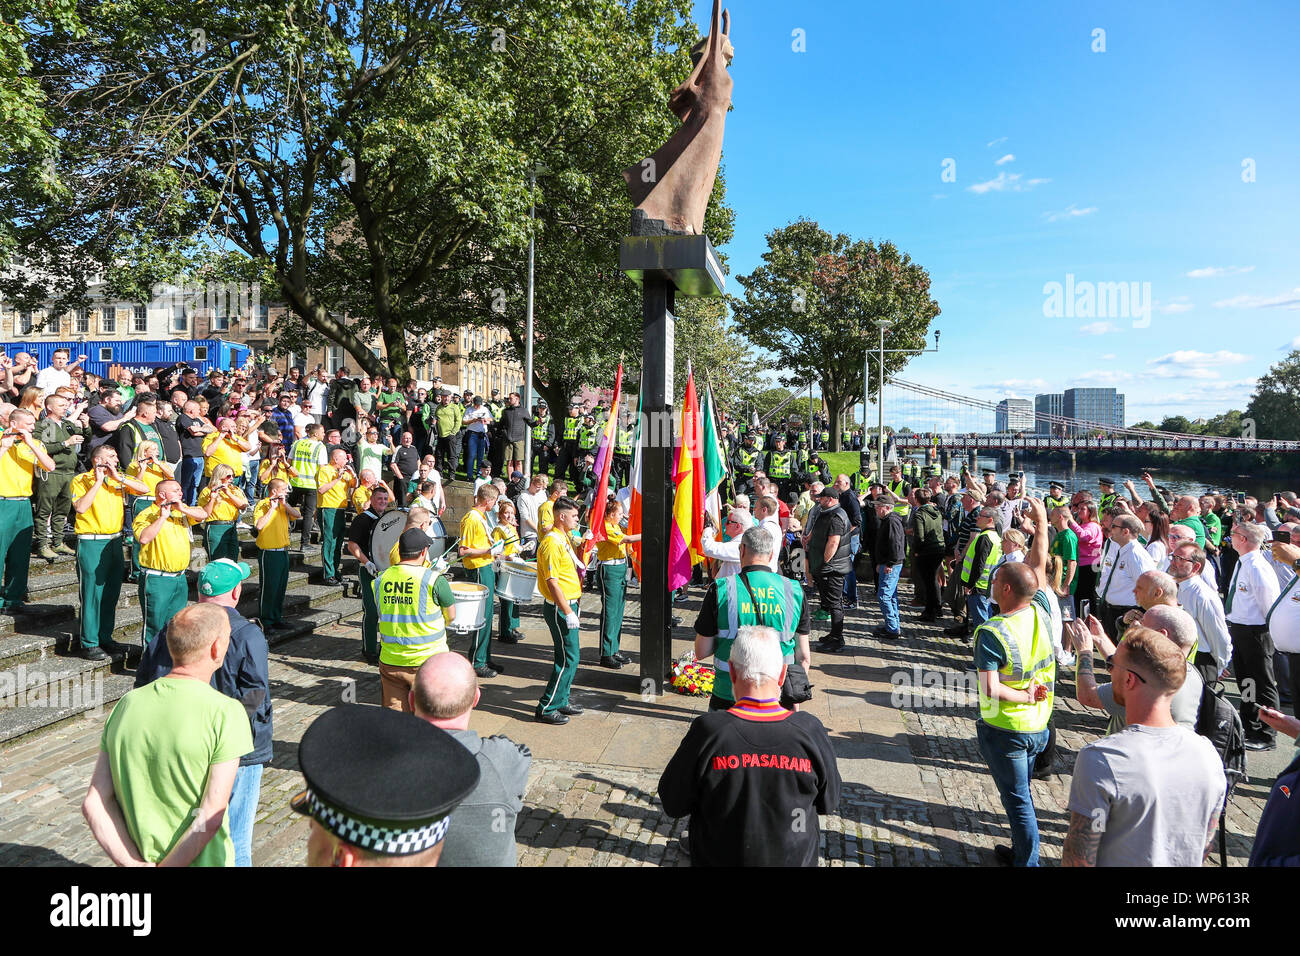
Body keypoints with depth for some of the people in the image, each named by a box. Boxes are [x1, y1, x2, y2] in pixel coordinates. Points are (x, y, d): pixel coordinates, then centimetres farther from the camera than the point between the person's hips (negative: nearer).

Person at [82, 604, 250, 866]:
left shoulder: (127, 704, -3)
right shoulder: (226, 712, -20)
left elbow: (94, 803, -3)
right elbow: (210, 818, -22)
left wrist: (135, 864, -7)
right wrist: (167, 868, -10)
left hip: (140, 858, 5)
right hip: (201, 861, -5)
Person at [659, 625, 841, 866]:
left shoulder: (708, 730, -23)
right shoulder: (810, 730, -18)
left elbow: (673, 805, -10)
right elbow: (829, 803, -2)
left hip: (718, 859, -1)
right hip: (796, 859, 2)